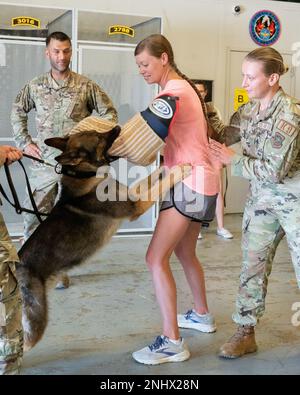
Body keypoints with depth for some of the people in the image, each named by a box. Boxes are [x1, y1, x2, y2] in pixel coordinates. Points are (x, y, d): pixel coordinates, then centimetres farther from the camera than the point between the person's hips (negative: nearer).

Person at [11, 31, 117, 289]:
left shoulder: (85, 86, -1)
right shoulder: (35, 86, 5)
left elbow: (109, 113, 6)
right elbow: (18, 112, 19)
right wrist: (24, 142, 9)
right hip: (44, 162, 2)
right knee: (33, 217, 2)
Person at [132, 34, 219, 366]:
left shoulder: (173, 92, -16)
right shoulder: (183, 87, 15)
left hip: (190, 184, -10)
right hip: (199, 182, 10)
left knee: (156, 259, -12)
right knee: (184, 253, 23)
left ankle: (172, 342, -10)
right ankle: (202, 315, 40)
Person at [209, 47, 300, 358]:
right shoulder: (247, 111, 2)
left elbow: (274, 170, -23)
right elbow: (220, 139, 10)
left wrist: (232, 160, -17)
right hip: (261, 199, 6)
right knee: (252, 266, 8)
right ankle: (245, 333, 19)